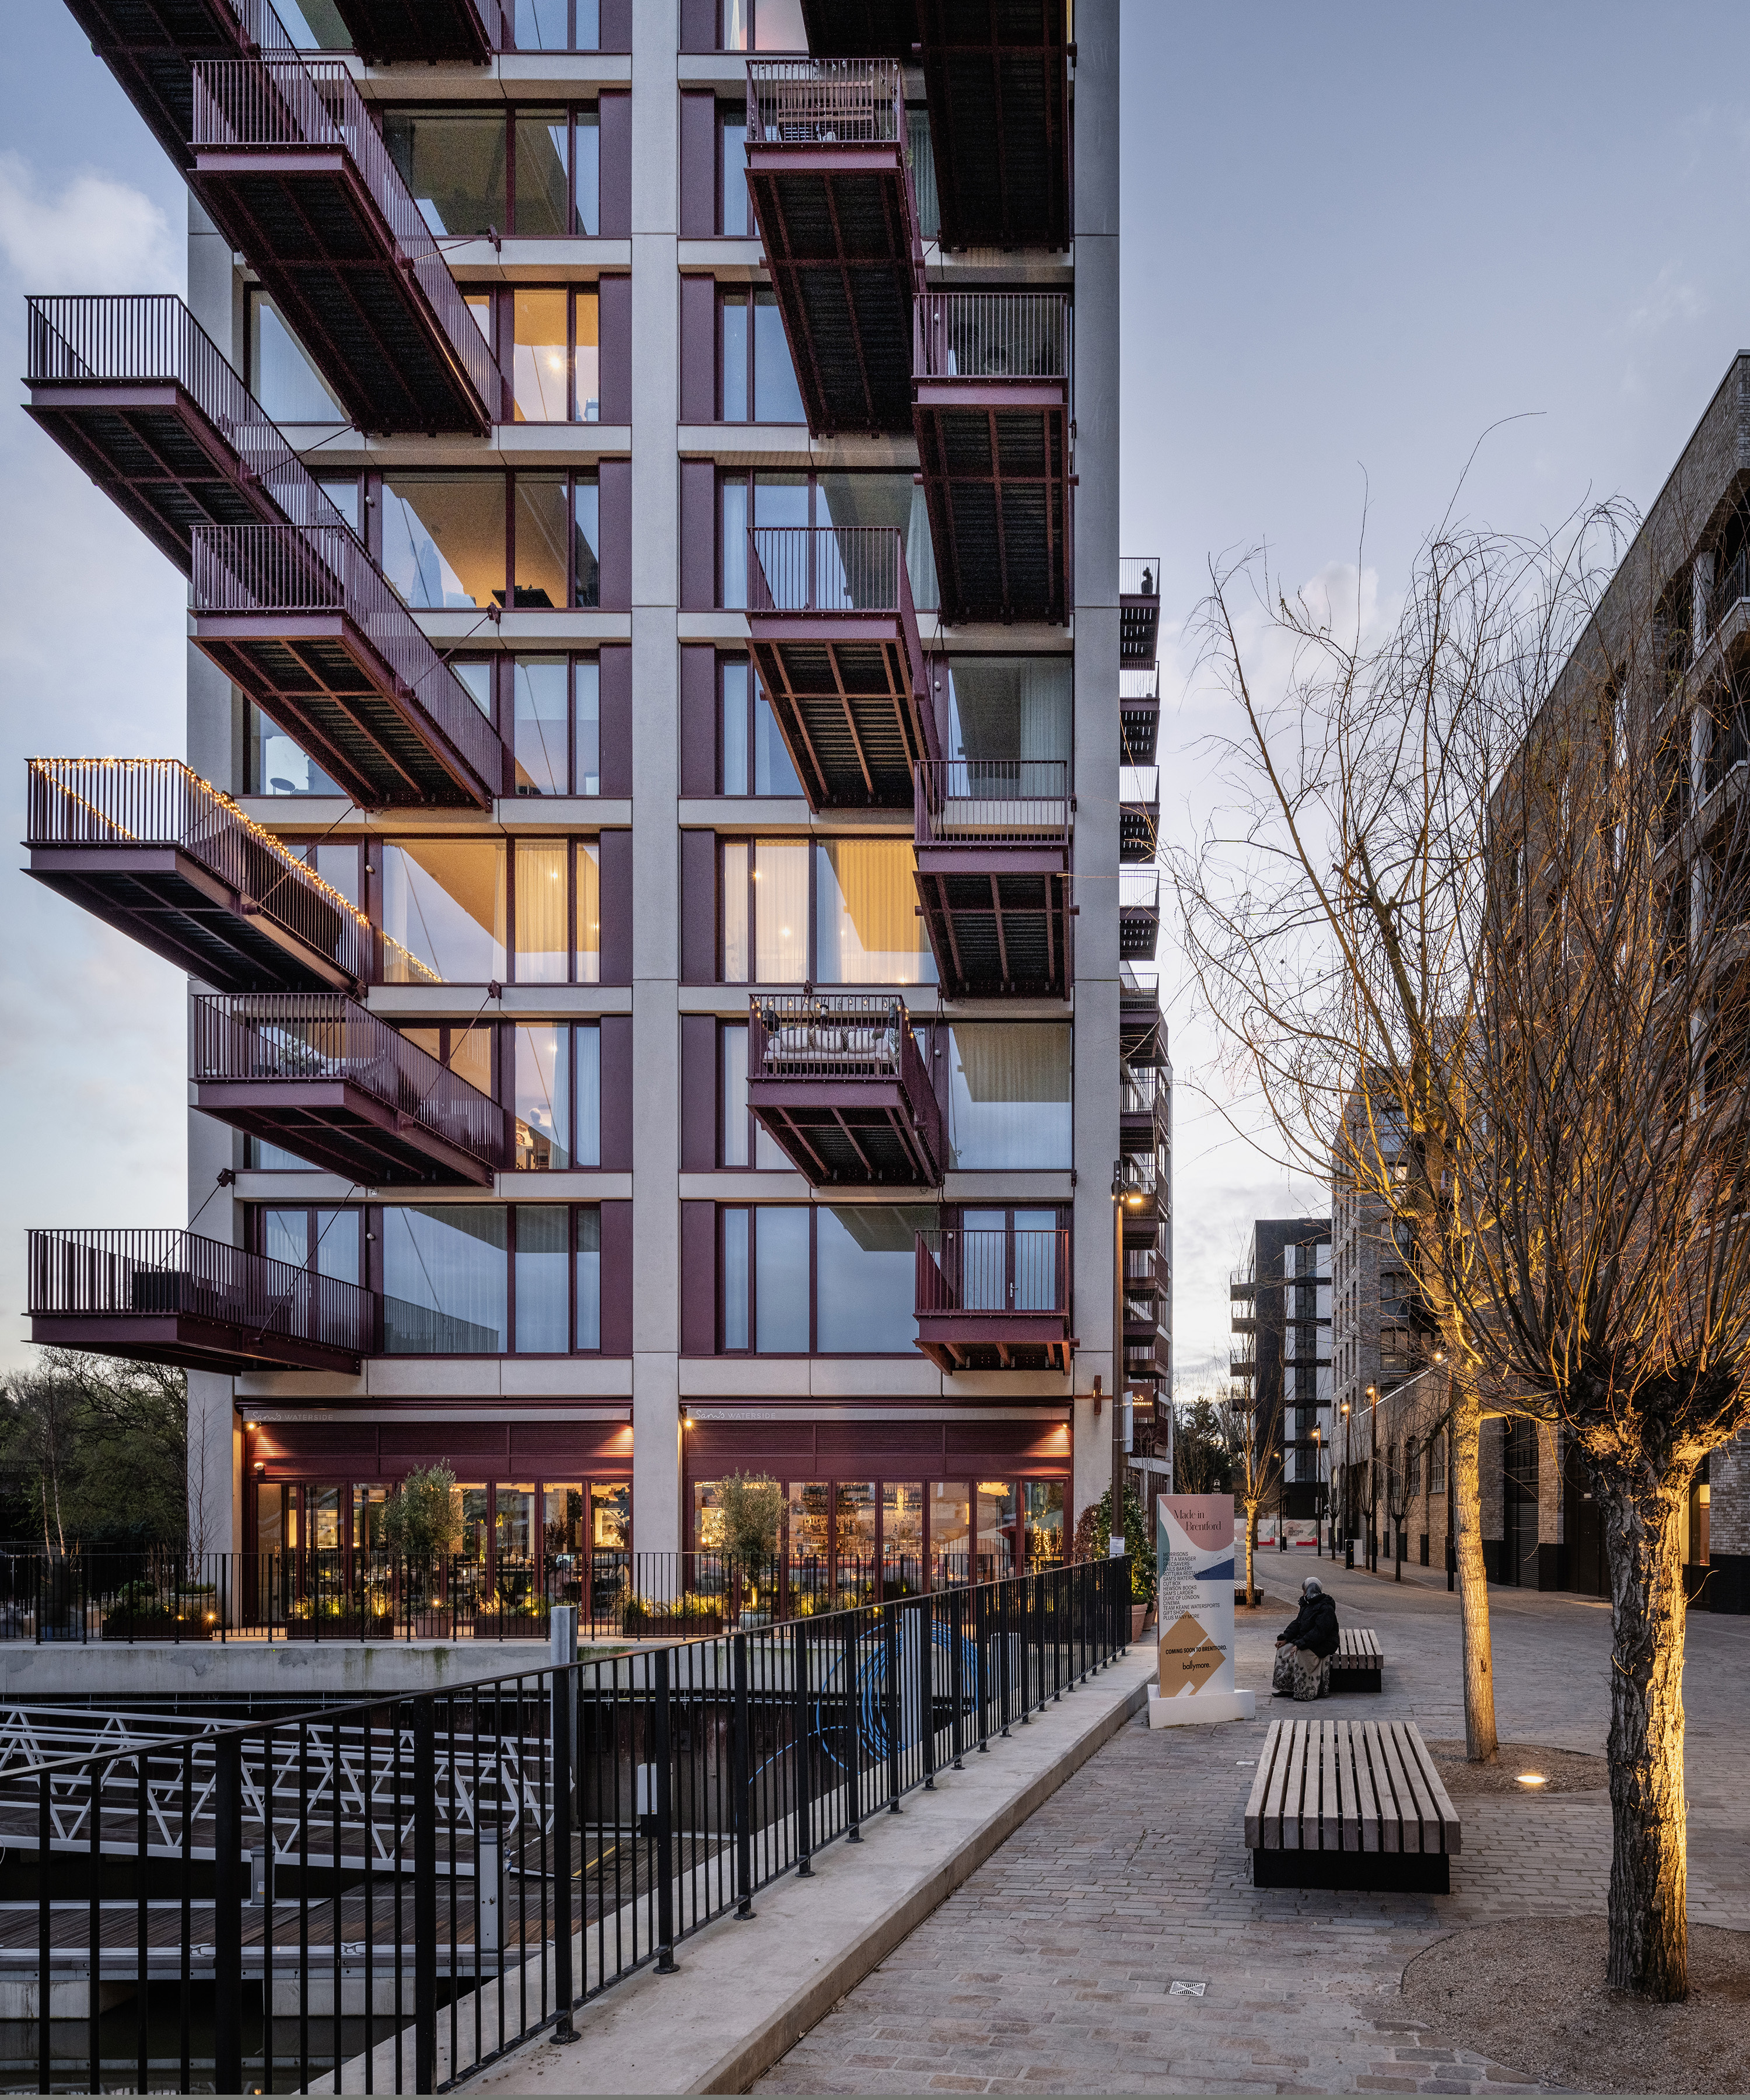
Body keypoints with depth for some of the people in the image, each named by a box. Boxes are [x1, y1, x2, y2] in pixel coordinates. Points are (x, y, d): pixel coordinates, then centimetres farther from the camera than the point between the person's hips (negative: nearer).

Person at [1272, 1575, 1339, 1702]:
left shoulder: (1326, 1609, -18)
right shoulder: (1307, 1605, 13)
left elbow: (1319, 1632, -26)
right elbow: (1297, 1623, 12)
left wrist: (1300, 1644, -30)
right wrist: (1285, 1638, -4)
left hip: (1323, 1644, -10)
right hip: (1307, 1642, 10)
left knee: (1301, 1654, -33)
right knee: (1284, 1649, -5)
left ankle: (1306, 1692, -28)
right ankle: (1286, 1687, -1)